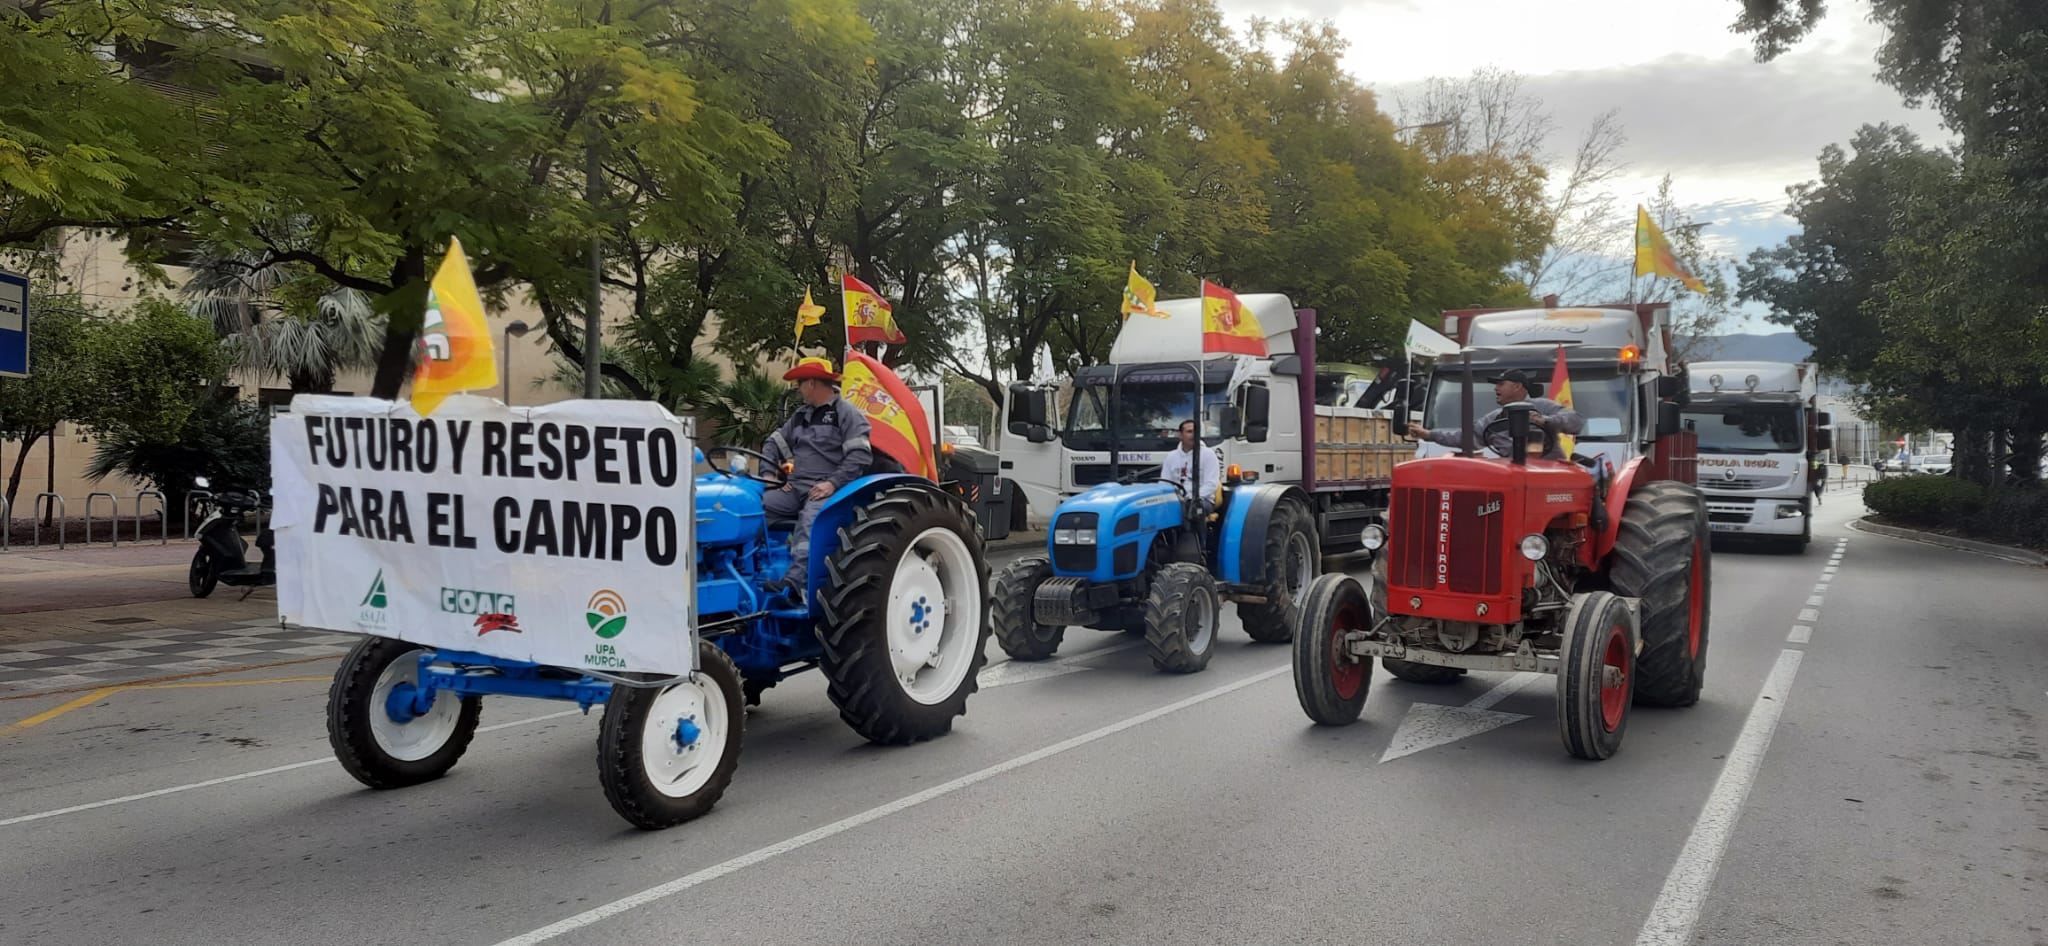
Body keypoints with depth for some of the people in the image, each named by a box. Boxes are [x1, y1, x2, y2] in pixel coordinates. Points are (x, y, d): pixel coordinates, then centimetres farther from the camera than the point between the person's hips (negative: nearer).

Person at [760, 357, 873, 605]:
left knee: (809, 521, -38)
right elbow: (775, 444, 25)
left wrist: (833, 483, -21)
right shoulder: (801, 416, 25)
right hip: (796, 489, 8)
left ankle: (793, 584, -55)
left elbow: (860, 456, -11)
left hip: (828, 491, -8)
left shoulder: (847, 414, 0)